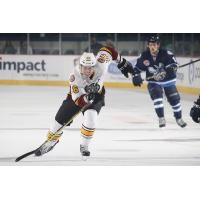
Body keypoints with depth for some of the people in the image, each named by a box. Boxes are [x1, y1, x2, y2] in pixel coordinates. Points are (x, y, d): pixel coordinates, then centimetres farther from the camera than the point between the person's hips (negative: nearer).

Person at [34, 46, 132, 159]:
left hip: (96, 95, 1)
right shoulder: (75, 77, -37)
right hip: (77, 95, -1)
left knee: (90, 117, -25)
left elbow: (107, 50, -12)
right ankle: (50, 143, 27)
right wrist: (86, 98, -58)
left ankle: (84, 146, -5)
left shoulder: (99, 64, -32)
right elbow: (78, 100, -38)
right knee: (60, 120, 0)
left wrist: (122, 61, -7)